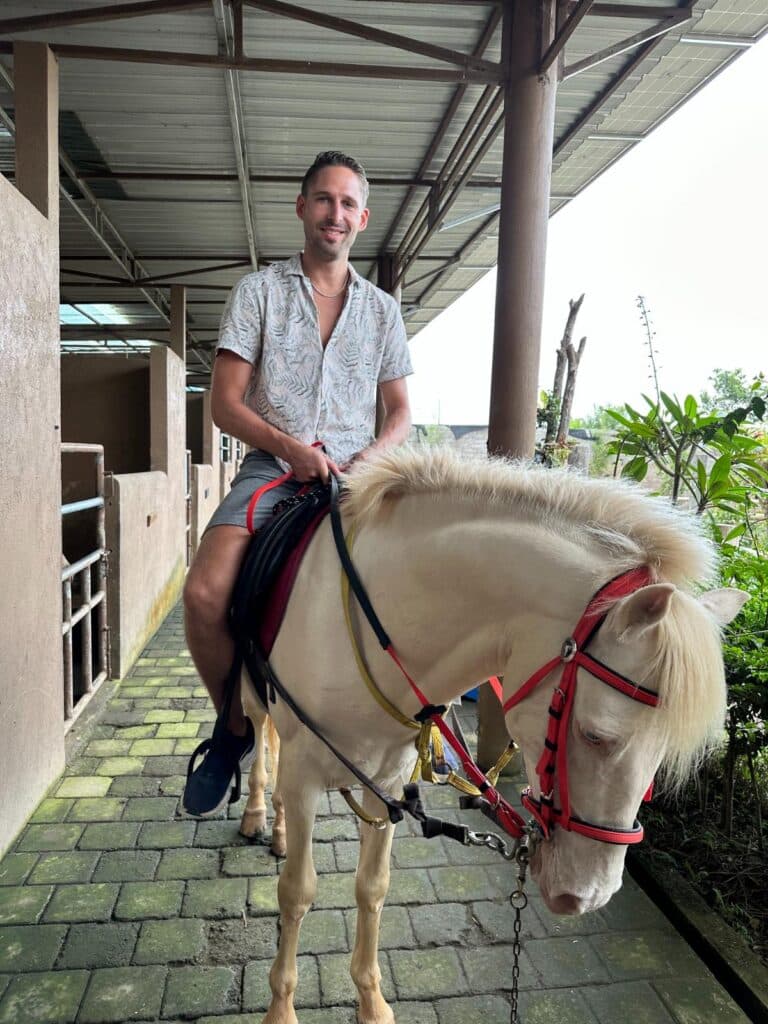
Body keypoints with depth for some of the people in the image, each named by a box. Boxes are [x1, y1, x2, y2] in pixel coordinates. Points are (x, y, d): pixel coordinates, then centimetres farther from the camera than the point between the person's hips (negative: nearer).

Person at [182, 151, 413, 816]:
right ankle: (235, 728, 2)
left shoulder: (382, 308, 16)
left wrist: (372, 455, -7)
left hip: (354, 474, 2)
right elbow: (225, 404, 1)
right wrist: (290, 446, -15)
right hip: (271, 467, -1)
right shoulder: (259, 291, 9)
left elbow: (401, 412, 15)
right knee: (205, 594, -25)